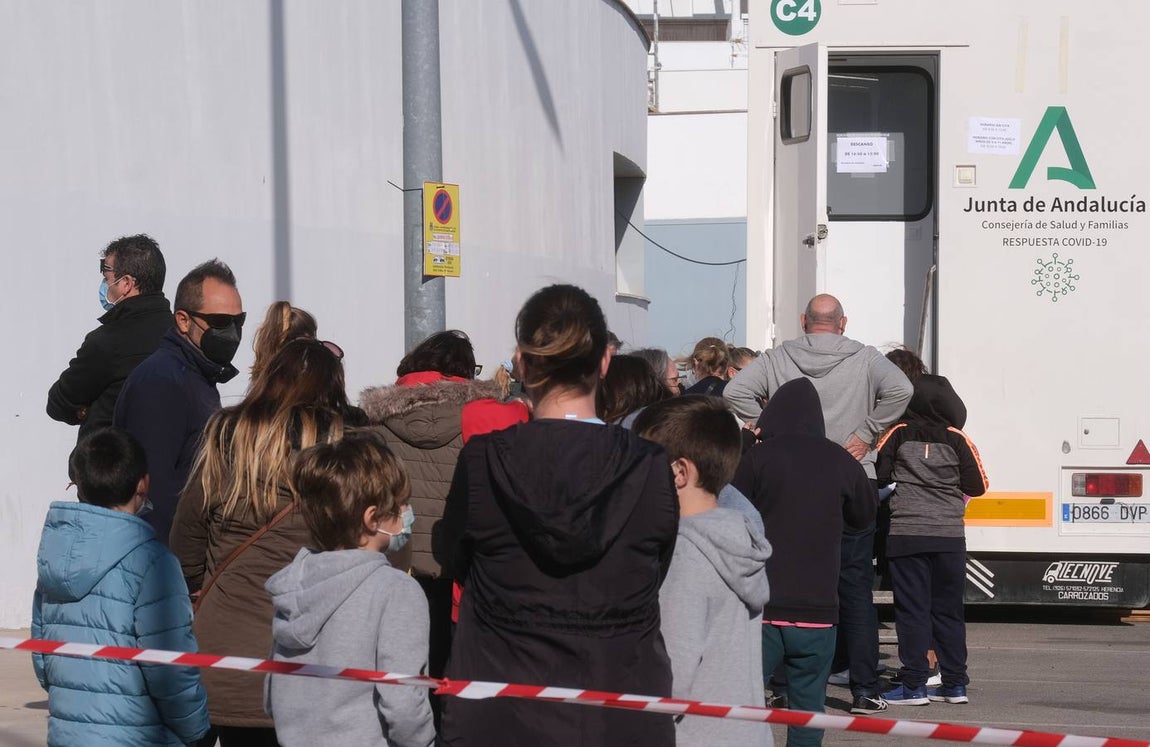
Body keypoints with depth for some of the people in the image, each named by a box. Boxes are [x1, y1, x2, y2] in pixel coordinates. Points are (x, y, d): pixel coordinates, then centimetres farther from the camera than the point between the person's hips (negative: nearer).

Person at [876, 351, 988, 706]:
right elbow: (977, 485, 2)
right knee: (948, 608, 10)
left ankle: (914, 684, 0)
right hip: (950, 536, 2)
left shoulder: (897, 433, -2)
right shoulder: (956, 439, 0)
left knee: (912, 608, 2)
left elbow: (877, 475, -2)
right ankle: (955, 684, 13)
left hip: (906, 533, -2)